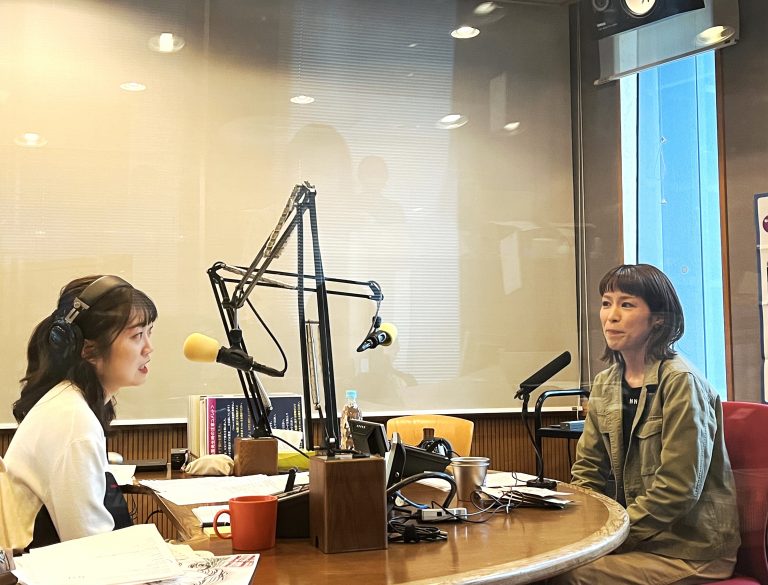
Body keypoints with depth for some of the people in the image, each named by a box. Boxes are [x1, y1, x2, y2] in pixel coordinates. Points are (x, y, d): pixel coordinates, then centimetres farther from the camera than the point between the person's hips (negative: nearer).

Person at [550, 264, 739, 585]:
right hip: (637, 535, 6)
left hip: (689, 551, -6)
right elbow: (587, 469, 10)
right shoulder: (605, 384, 6)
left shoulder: (680, 383, -16)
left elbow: (677, 490, -20)